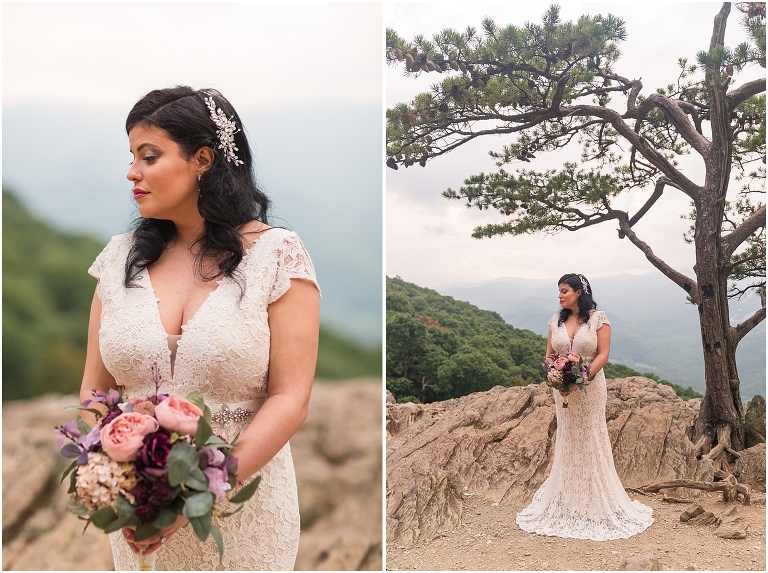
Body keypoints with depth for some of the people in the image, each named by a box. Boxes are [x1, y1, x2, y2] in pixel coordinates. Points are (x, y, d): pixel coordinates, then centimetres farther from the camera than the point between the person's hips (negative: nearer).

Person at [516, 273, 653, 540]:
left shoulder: (598, 318, -6)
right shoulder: (556, 321, 7)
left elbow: (603, 354, -11)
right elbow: (549, 355, 7)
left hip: (590, 388, -4)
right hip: (562, 389, 4)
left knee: (590, 442, 2)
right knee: (566, 442, 10)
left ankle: (595, 504, 14)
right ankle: (566, 503, 21)